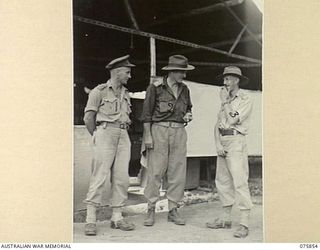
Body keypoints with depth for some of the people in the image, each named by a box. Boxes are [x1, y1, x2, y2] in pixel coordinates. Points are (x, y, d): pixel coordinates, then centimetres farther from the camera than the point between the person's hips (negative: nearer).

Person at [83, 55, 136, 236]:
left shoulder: (125, 94, 20)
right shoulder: (99, 91, 2)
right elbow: (88, 117, 1)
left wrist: (124, 131, 11)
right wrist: (96, 137, 4)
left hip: (123, 136, 6)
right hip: (105, 133, -6)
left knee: (122, 178, 1)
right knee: (100, 176, -10)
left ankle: (117, 217, 9)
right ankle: (91, 220, -6)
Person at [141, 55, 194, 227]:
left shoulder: (184, 89, 13)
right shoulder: (155, 87, -2)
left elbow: (188, 107, 27)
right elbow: (146, 113, -3)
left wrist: (188, 115, 3)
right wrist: (147, 136, -9)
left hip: (179, 132, 5)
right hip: (160, 130, -4)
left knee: (178, 172, 3)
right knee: (155, 171, -5)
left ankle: (173, 211, 12)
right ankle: (151, 211, 5)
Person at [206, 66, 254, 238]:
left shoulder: (245, 99, -2)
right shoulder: (226, 100, 20)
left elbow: (232, 120, -15)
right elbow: (218, 124, 14)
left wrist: (224, 101, -4)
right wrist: (218, 144, 0)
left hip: (236, 141, -8)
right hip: (222, 142, 8)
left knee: (240, 182, -12)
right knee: (222, 181, 9)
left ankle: (244, 224, -10)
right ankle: (226, 219, 18)